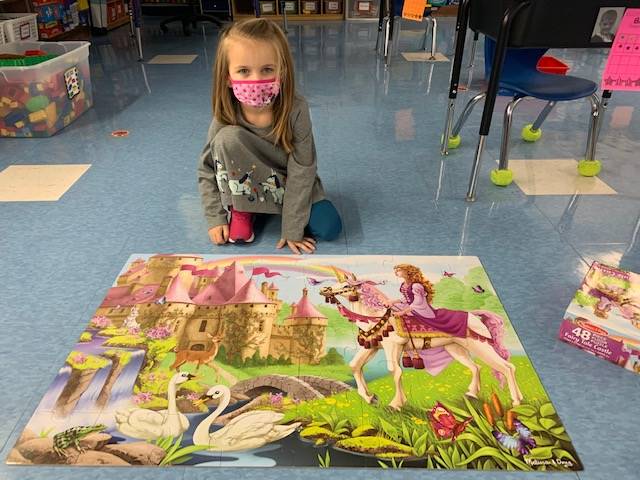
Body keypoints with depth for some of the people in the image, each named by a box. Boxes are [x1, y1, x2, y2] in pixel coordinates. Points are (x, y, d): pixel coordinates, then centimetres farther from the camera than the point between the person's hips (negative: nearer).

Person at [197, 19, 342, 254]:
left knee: (329, 227, -21)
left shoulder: (296, 111, -27)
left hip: (289, 182, 0)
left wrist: (292, 230, -22)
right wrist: (216, 218, -13)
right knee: (228, 137, -28)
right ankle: (240, 211, -7)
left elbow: (301, 171, -24)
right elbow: (207, 170, -8)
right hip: (246, 187, 1)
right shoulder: (225, 120, -22)